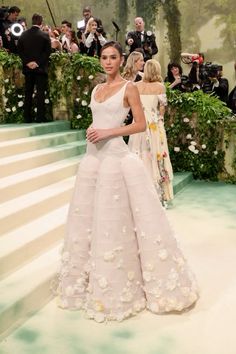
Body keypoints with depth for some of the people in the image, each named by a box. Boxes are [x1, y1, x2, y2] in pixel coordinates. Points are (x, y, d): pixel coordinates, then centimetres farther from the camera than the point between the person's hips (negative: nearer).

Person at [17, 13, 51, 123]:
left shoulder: (23, 35, 5)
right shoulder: (45, 35, -5)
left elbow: (20, 50, 3)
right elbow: (47, 52, -10)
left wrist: (27, 62, -1)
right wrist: (38, 63, -9)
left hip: (28, 68, 3)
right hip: (40, 68, -3)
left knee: (28, 93, 8)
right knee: (40, 92, -2)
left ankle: (27, 117, 8)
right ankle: (40, 117, -5)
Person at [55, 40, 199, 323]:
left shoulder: (128, 88, -3)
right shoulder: (97, 89, 16)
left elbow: (141, 124, -8)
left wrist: (108, 132, -15)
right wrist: (91, 132, 1)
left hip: (115, 155, -7)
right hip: (93, 156, 7)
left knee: (114, 217, -3)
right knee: (88, 215, 9)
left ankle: (117, 287, 12)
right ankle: (92, 280, 25)